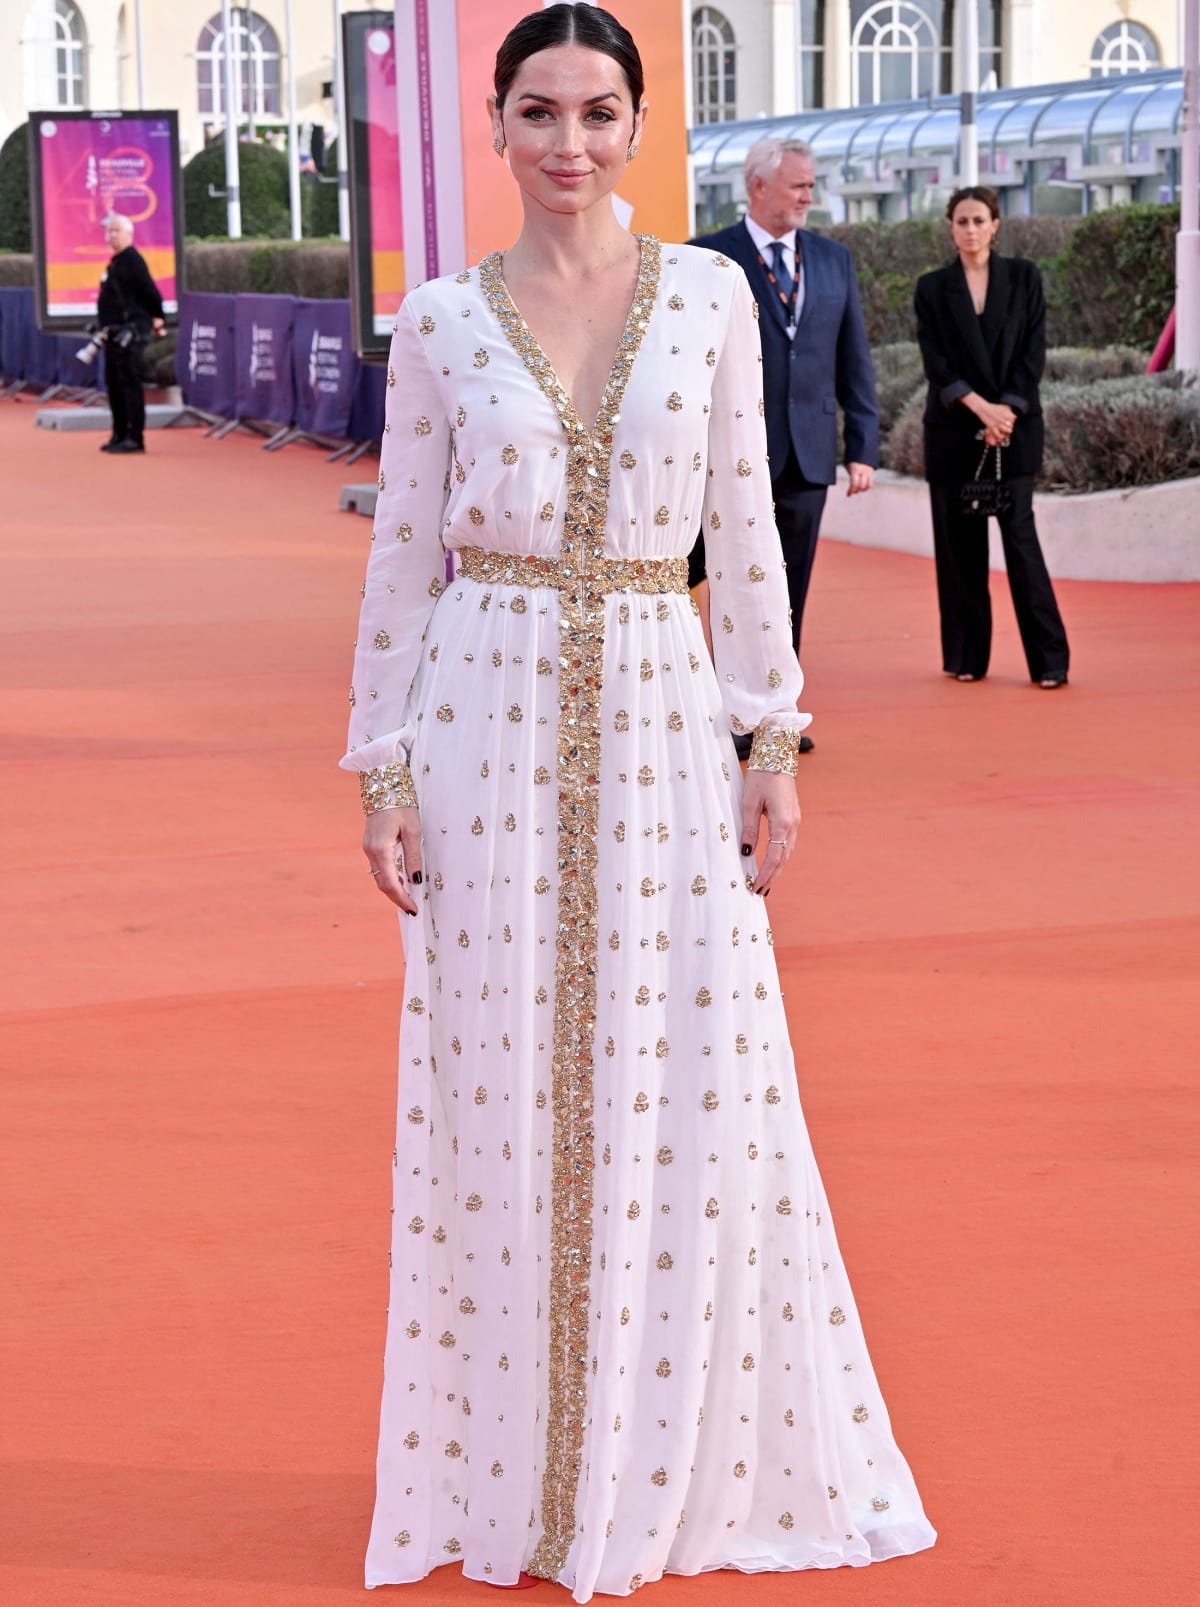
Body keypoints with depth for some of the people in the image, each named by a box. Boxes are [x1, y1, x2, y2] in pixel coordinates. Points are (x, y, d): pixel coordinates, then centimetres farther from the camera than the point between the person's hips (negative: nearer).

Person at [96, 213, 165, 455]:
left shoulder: (132, 260, -13)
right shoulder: (116, 261, 17)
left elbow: (149, 291, -14)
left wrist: (156, 318, -8)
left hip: (130, 332, -10)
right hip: (114, 332, 10)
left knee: (129, 383, -10)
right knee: (113, 383, 14)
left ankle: (134, 438, -9)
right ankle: (120, 434, 22)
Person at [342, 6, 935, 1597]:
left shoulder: (711, 296, 4)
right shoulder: (441, 320, 2)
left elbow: (747, 533, 5)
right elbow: (403, 553, 4)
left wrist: (774, 749, 1)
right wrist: (382, 774, -1)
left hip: (660, 723, 1)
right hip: (490, 723, 0)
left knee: (687, 1099, 2)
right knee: (499, 1097, 4)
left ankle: (679, 1461, 20)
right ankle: (517, 1466, 19)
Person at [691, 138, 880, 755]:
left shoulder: (833, 259, 11)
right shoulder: (709, 259, -3)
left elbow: (854, 360, 11)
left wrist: (863, 446, 5)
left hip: (807, 453, 4)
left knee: (790, 594, 8)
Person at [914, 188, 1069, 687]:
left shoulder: (1023, 277, 5)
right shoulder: (933, 287, 5)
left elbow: (1033, 352, 0)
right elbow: (935, 360, -3)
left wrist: (1008, 410, -12)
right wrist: (980, 407, -15)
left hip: (1015, 425, -1)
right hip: (953, 430, 1)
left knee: (1019, 534, -6)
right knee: (960, 542, 2)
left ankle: (1050, 659, -5)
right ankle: (966, 657, 10)